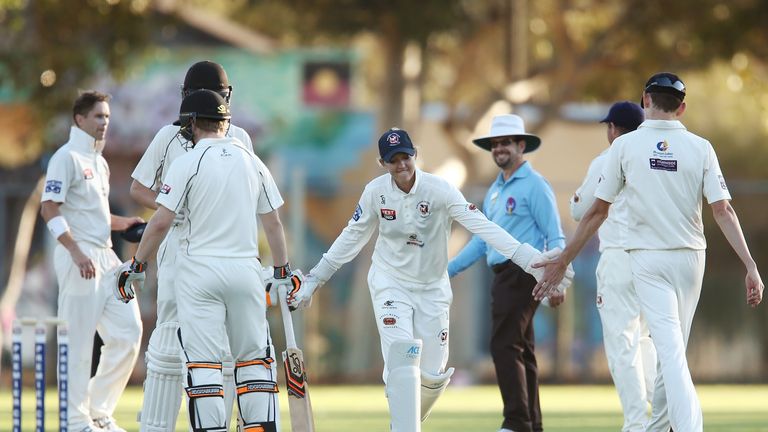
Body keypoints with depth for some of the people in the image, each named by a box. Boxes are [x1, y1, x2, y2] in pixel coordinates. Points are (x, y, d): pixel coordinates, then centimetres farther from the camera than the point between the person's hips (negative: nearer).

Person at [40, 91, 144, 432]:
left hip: (106, 256, 9)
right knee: (78, 340, -5)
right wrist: (76, 252, -24)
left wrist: (124, 223, 12)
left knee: (128, 331, 5)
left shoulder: (99, 162, 20)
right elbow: (49, 209, -16)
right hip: (78, 256, -9)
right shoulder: (67, 158, -8)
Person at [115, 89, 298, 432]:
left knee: (203, 361, -2)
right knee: (254, 357, 11)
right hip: (246, 270, 4)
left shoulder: (188, 163, -6)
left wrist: (136, 265, -1)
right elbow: (273, 223, 13)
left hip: (200, 272, -4)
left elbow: (161, 222, -10)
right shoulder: (252, 162, 8)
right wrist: (282, 272, 22)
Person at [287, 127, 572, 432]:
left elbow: (480, 225, -26)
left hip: (432, 288, 0)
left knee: (433, 376, 5)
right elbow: (352, 238, 3)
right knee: (401, 362, -20)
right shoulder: (376, 192, -10)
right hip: (390, 283, 0)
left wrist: (528, 258, -37)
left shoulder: (439, 189, -17)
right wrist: (314, 280, 5)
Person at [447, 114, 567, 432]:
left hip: (522, 273, -9)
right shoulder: (495, 190, 19)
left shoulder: (534, 185, -7)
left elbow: (555, 238, -11)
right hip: (503, 277, 9)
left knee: (505, 346, -15)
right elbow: (481, 241, 22)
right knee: (521, 351, 10)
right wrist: (446, 271, 17)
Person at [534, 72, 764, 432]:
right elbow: (723, 211, -8)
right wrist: (751, 267, -10)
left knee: (671, 351, -10)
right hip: (690, 258, 2)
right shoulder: (700, 148, -1)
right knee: (674, 350, 17)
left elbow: (597, 212, -3)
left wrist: (562, 261, 6)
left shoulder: (625, 146, -4)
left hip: (647, 259, -2)